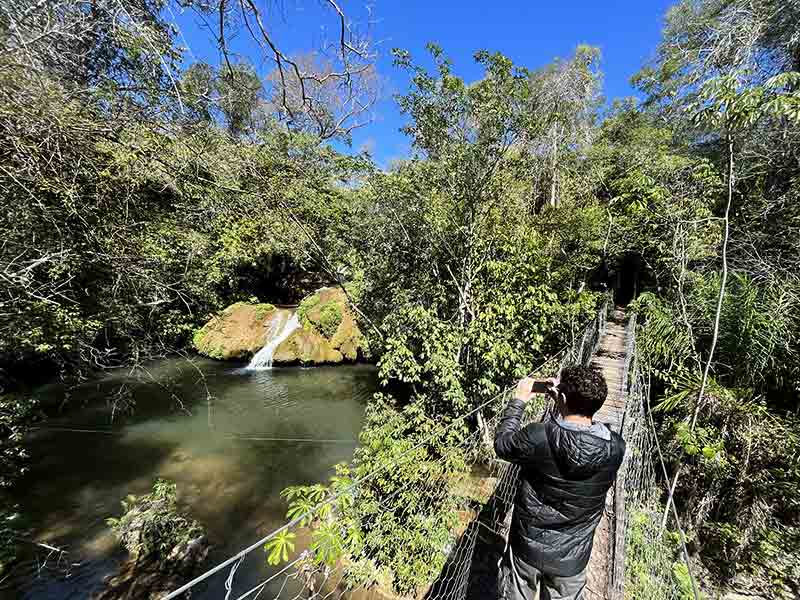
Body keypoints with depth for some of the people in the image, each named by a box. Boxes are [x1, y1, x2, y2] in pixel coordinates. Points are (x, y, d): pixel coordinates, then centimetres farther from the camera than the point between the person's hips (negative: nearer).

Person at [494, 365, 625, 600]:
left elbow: (501, 444, -10)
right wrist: (564, 402, 2)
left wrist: (519, 399, -3)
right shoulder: (615, 448, -21)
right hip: (570, 560, 2)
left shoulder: (537, 437, -31)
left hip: (527, 549, -1)